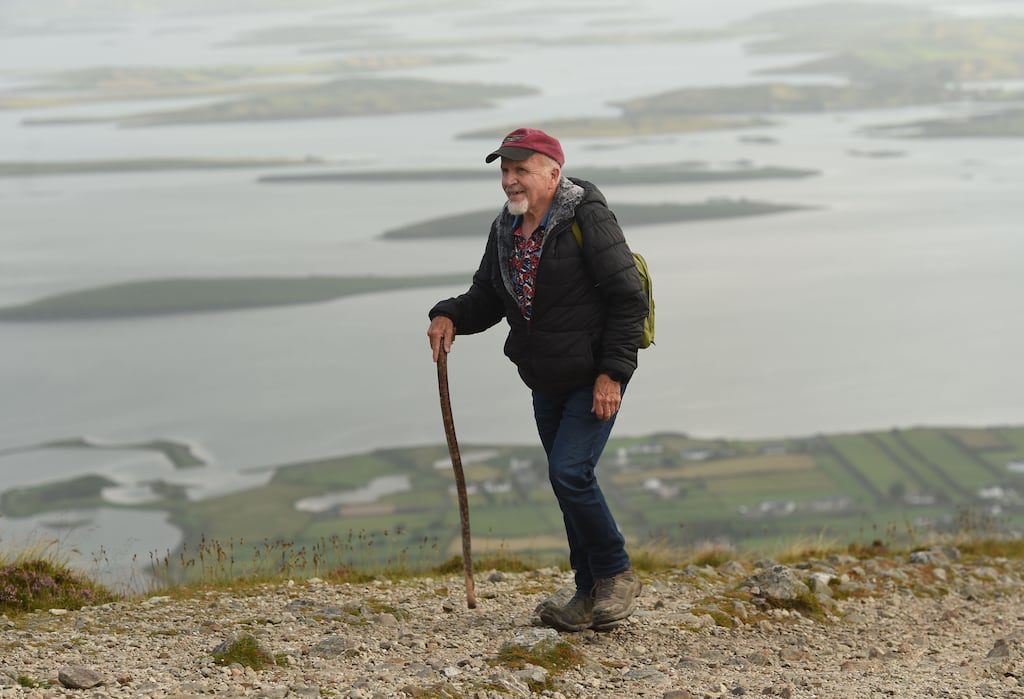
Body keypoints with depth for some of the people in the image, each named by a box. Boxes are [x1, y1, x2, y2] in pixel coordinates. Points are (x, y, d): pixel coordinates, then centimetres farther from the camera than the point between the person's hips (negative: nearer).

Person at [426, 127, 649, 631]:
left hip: (596, 377, -7)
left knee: (569, 472, -18)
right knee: (568, 482, 10)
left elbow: (628, 297, -15)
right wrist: (451, 316, -7)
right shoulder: (506, 230, 7)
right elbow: (487, 297, 15)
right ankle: (591, 595, 20)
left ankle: (617, 574, 2)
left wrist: (613, 371, -19)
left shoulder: (587, 218, -15)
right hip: (546, 382, 8)